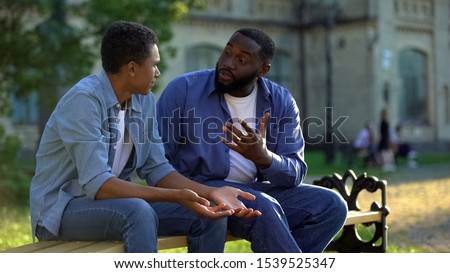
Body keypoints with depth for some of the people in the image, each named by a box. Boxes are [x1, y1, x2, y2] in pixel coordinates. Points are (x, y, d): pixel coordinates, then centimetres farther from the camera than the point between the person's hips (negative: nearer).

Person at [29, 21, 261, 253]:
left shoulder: (144, 100, 2)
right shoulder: (84, 100, -23)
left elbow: (157, 169, 4)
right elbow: (97, 184, -29)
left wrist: (211, 193, -11)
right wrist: (176, 196, -32)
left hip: (113, 200, 8)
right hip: (61, 209, -8)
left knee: (209, 213, -6)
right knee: (138, 212, -36)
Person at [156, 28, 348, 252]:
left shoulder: (281, 101, 1)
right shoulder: (184, 89, -7)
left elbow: (295, 174, -4)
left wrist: (263, 157, -26)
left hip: (254, 192, 5)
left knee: (330, 205, -13)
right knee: (262, 207, -33)